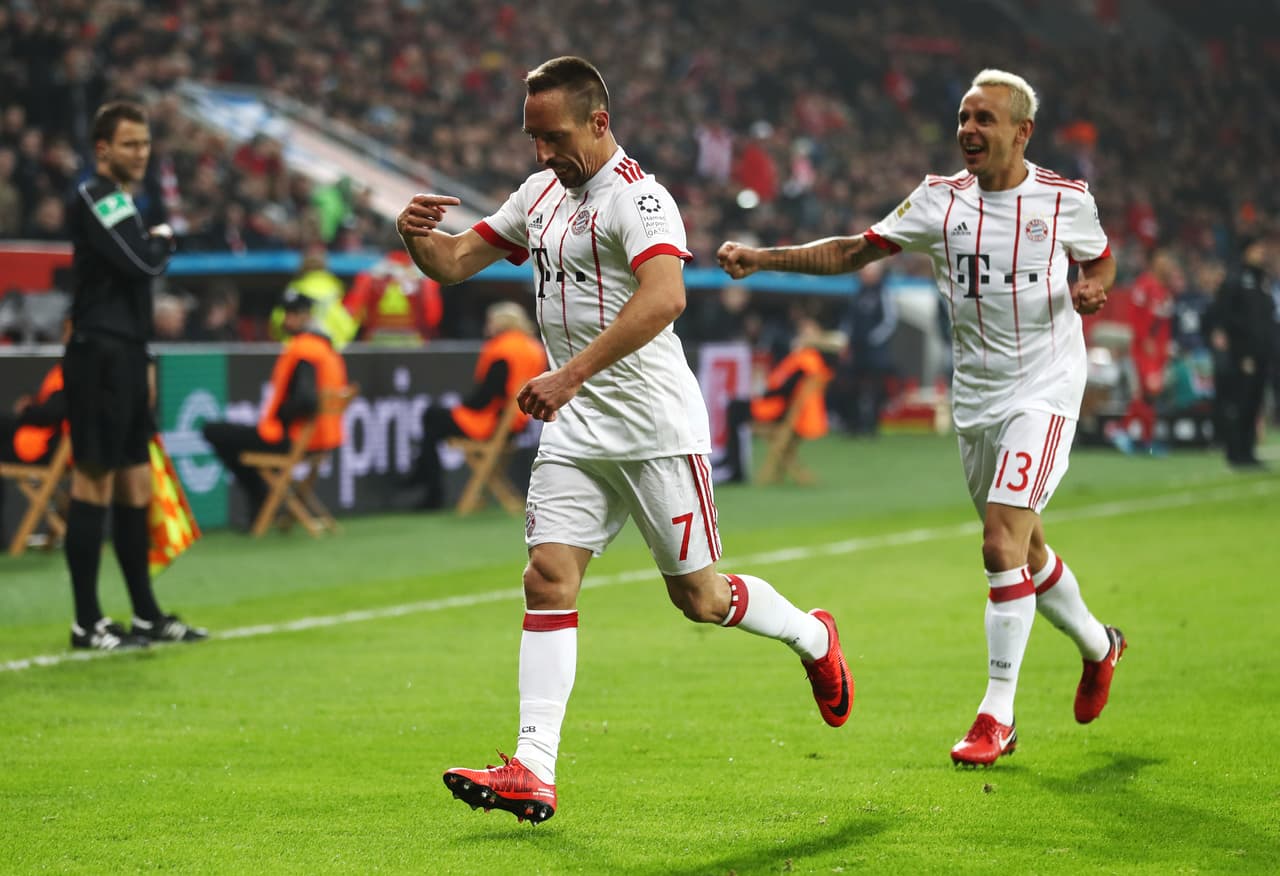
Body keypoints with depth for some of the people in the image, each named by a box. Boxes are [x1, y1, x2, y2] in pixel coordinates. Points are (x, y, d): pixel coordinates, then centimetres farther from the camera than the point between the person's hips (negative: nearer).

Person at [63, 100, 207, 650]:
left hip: (125, 358, 10)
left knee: (134, 483, 11)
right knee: (94, 481, -8)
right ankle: (87, 622, -6)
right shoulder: (94, 198, -10)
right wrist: (163, 239, 0)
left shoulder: (122, 202, 20)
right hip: (99, 357, -10)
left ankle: (147, 614, 17)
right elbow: (142, 264, -22)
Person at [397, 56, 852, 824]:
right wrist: (417, 232, -8)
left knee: (698, 596, 1)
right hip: (576, 431, 7)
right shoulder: (542, 192, 12)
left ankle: (813, 637, 31)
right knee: (549, 579, -7)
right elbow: (454, 262, 16)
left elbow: (664, 297, -32)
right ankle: (533, 773, -13)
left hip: (654, 425, -7)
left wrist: (571, 374, -38)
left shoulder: (636, 197, -15)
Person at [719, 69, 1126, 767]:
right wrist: (762, 258, -7)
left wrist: (1093, 289, -10)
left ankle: (997, 713, -10)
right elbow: (852, 252, 3)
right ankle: (1096, 645, 43)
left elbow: (1100, 260, 13)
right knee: (1023, 551, 14)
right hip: (974, 397, 4)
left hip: (1044, 389, -4)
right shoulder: (940, 199, 1)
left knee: (1002, 544, -17)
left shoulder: (1065, 200, -5)